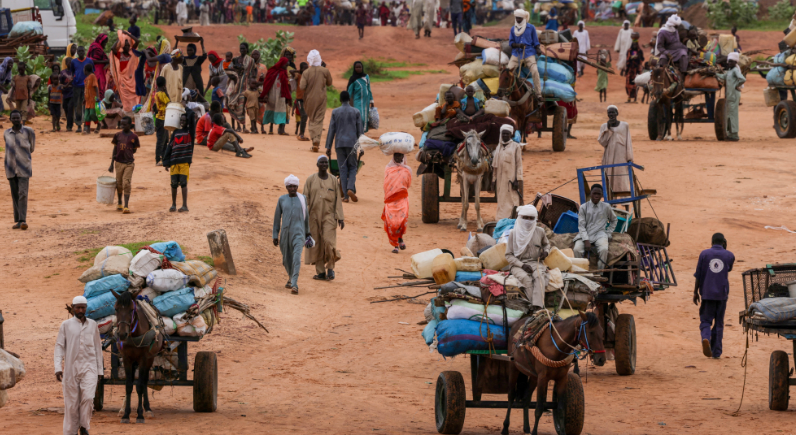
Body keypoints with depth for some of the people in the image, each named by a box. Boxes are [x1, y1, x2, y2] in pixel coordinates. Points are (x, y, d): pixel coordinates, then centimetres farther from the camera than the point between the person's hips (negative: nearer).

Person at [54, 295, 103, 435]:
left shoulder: (92, 325, 9)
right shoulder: (66, 325, 2)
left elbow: (98, 347, 14)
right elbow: (59, 346, -1)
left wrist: (100, 370, 14)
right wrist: (58, 367, -12)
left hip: (89, 367, 1)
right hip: (71, 368, -1)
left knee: (88, 397, -17)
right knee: (71, 402, 2)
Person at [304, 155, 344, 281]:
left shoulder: (333, 180, 4)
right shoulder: (311, 180, 2)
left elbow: (338, 200, 4)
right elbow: (305, 198, 0)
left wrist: (340, 218, -2)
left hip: (329, 216, -1)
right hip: (314, 216, 1)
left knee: (329, 241, -16)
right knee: (316, 244, 2)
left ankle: (330, 267, 2)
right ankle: (321, 272, 9)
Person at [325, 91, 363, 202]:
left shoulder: (335, 112, 2)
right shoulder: (356, 112, 2)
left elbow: (331, 130, 2)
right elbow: (359, 131, 4)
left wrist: (328, 146, 6)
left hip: (339, 143, 0)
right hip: (352, 143, 0)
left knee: (342, 168, 4)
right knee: (353, 167, 9)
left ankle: (345, 195, 0)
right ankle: (350, 188, -15)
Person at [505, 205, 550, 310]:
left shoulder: (539, 232, 9)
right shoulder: (514, 234, 3)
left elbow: (546, 244, 31)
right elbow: (509, 255, 3)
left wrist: (546, 251, 7)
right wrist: (522, 265, -12)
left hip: (536, 263, 1)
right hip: (518, 264, -1)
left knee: (539, 276, -34)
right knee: (525, 278, -36)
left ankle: (537, 308, -47)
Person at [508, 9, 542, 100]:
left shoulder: (531, 28, 4)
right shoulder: (513, 29, 9)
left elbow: (535, 41, 9)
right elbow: (511, 42, 7)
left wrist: (537, 49, -8)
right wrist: (518, 45, -12)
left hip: (529, 54, -2)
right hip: (516, 54, 2)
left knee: (534, 71, -17)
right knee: (508, 70, -11)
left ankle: (538, 94, -9)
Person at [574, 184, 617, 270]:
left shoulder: (606, 207, 8)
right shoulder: (583, 207, 4)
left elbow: (613, 220, 25)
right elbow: (581, 226, -1)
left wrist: (609, 233, 10)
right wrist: (586, 241, -15)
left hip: (600, 234, 0)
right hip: (585, 234, 0)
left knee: (604, 250, -33)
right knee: (577, 249, -30)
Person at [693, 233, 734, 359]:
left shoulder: (704, 254, 0)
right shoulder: (729, 256, 3)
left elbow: (698, 275, 0)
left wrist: (695, 292, 7)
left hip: (707, 293, -1)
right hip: (722, 293, 1)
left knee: (705, 321, 4)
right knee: (719, 323, 9)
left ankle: (706, 338, -28)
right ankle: (716, 352, 8)